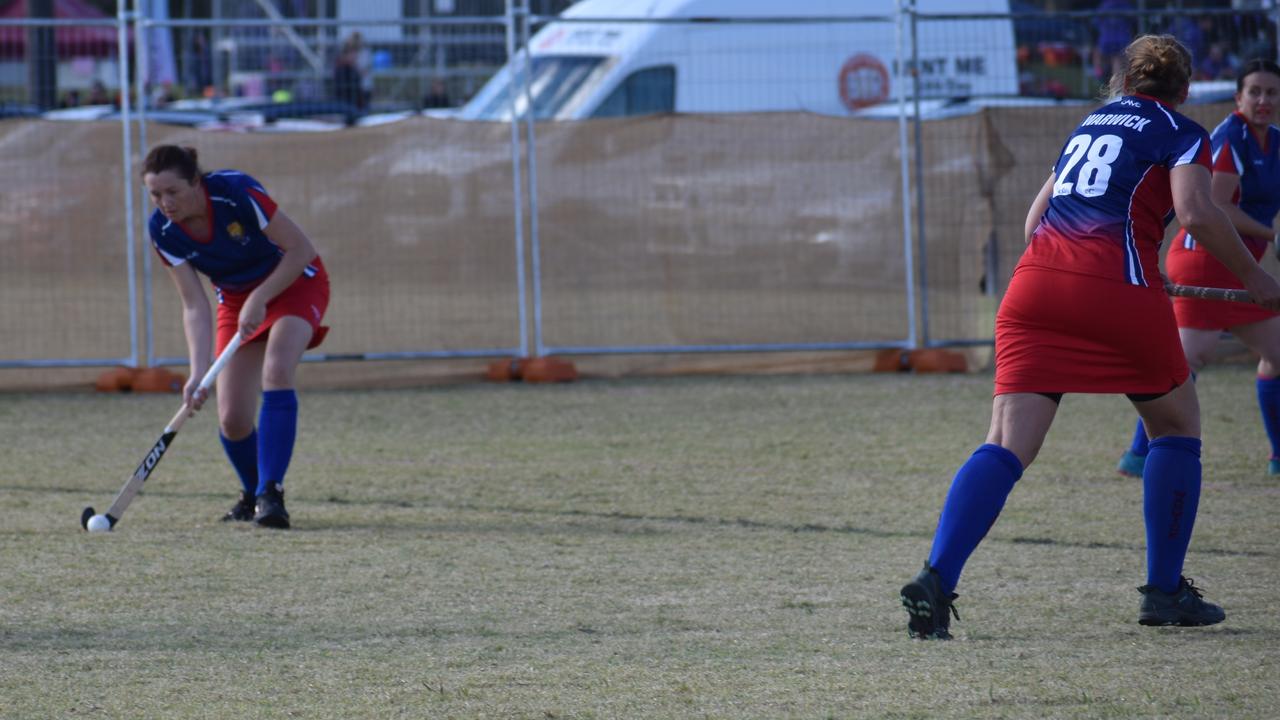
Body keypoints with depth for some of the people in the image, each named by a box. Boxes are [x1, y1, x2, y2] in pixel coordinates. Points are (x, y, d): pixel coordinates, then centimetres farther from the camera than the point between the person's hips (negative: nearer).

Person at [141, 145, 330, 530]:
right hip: (235, 297, 4)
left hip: (294, 281, -4)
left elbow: (301, 250, -23)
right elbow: (195, 308, -16)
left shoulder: (237, 192, -32)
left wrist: (259, 299, -28)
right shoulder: (163, 231, -18)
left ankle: (270, 493, -28)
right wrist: (198, 373, -27)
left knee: (276, 372, -30)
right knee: (232, 419, -6)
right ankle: (252, 493, 22)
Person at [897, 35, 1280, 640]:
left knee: (1007, 447, -4)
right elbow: (1195, 212, -7)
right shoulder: (1180, 134, 10)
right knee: (1177, 426, 17)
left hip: (1035, 279, 4)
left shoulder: (1088, 125, 27)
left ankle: (935, 579, -23)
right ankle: (1164, 591, 14)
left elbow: (1034, 220, 29)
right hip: (1118, 288, -4)